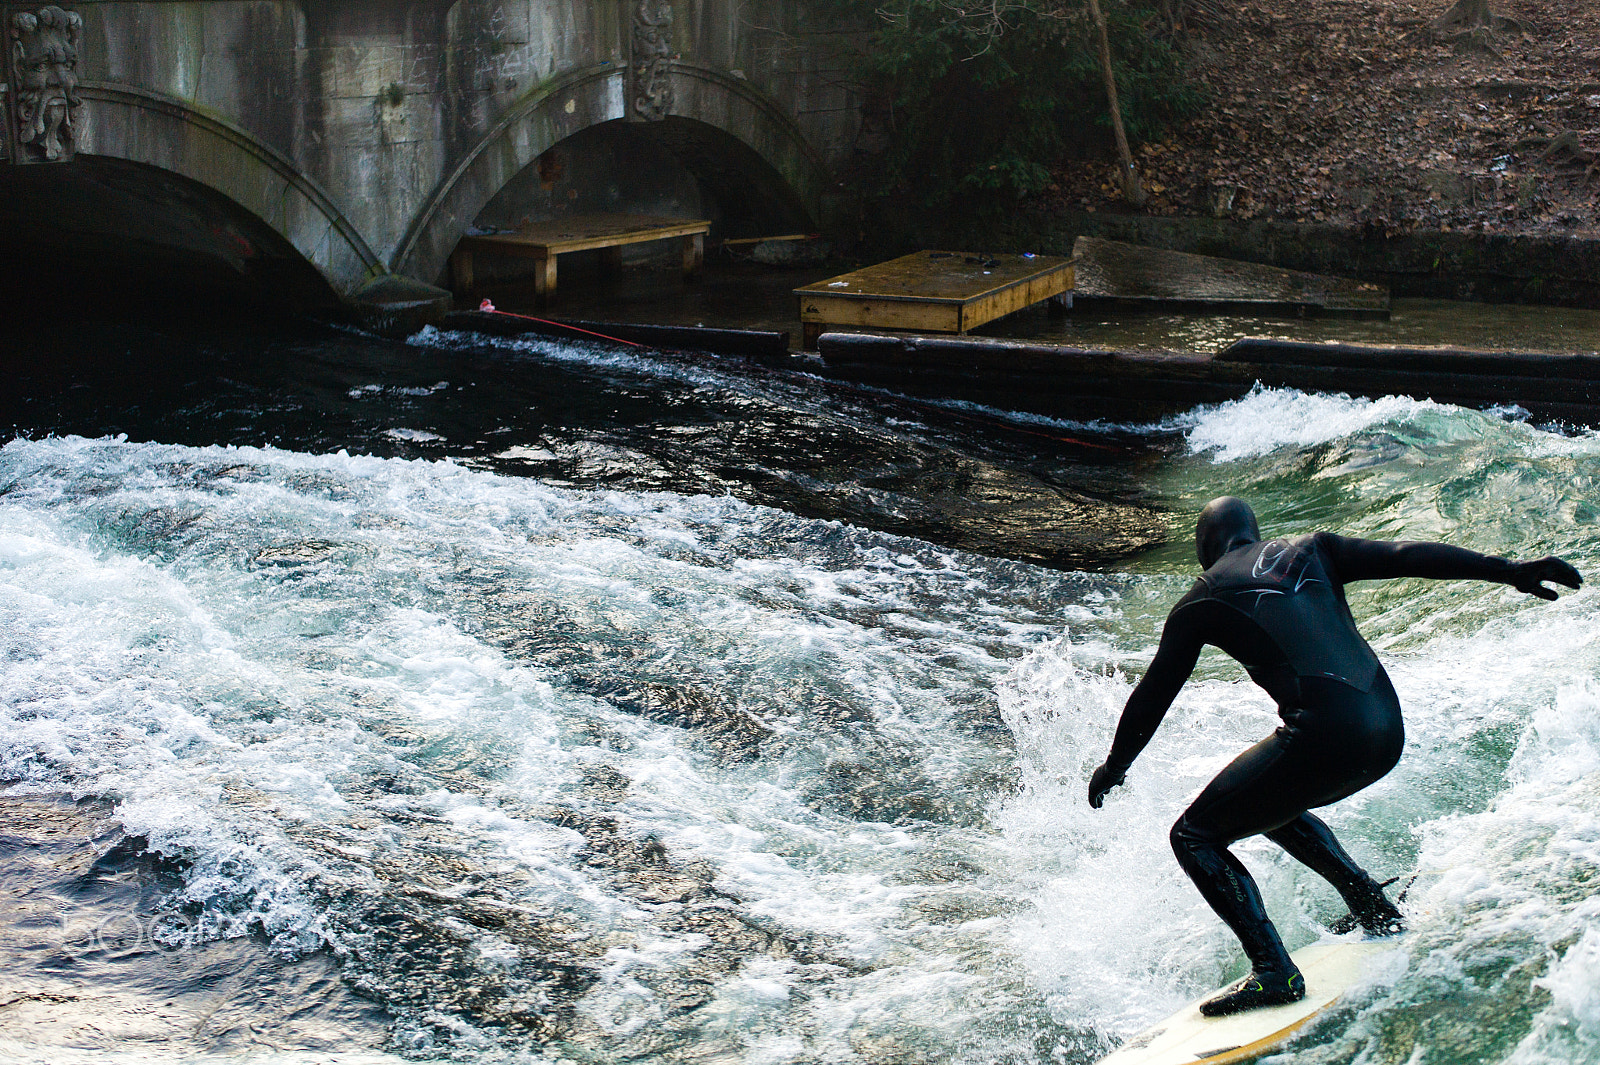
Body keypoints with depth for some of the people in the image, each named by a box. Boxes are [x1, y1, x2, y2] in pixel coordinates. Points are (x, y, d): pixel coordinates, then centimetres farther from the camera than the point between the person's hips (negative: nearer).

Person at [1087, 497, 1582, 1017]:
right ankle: (1379, 913, 30)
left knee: (1194, 837, 7)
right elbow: (1407, 556, 7)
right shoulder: (1311, 550, 18)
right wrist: (1511, 571, 5)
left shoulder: (1203, 600, 9)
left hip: (1326, 734, -7)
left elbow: (1153, 694, 16)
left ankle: (1275, 972, -7)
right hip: (1389, 731, 7)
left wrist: (1114, 766, 31)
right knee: (1271, 806, 33)